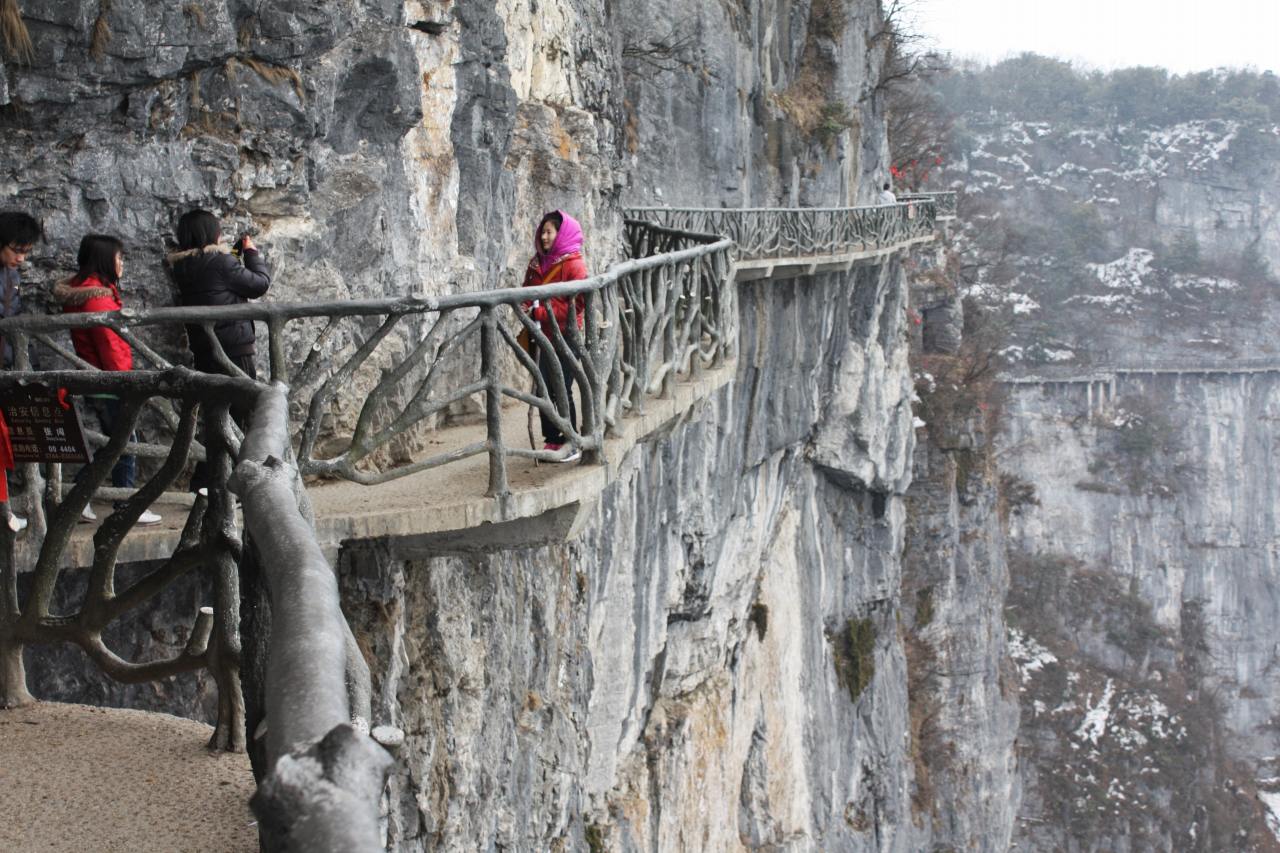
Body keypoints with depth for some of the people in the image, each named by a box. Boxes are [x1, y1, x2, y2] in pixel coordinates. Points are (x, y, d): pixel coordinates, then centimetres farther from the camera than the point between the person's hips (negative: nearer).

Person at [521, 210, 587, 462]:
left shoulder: (573, 264, -10)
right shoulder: (537, 264, 10)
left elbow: (576, 305, -16)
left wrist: (541, 312, -19)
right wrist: (528, 308, -5)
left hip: (564, 337, -7)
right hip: (543, 336, 7)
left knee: (562, 390, -3)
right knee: (544, 389, 9)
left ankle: (570, 445, 7)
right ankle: (551, 440, 20)